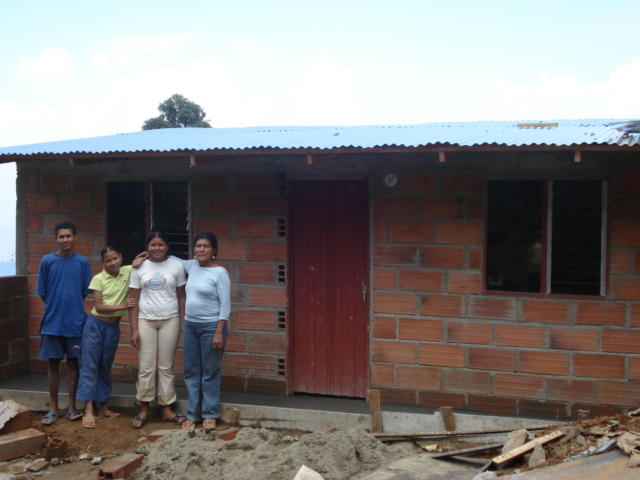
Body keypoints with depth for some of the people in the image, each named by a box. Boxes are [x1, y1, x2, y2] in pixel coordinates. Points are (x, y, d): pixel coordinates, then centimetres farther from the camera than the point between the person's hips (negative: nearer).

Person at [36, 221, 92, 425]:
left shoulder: (82, 262, -1)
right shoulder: (47, 261, -2)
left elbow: (85, 291, 4)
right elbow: (42, 292, 3)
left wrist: (73, 307, -1)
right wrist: (54, 307, 1)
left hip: (76, 321, 0)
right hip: (52, 321, 0)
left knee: (73, 362, 8)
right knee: (53, 363, 8)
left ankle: (72, 406, 18)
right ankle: (53, 407, 19)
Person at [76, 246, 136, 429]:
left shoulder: (128, 271, 0)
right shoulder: (98, 279, -7)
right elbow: (99, 306, -11)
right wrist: (122, 306, -17)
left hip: (113, 327, 3)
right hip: (95, 324, -3)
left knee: (105, 367, 13)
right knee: (89, 365, -4)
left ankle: (103, 408, 20)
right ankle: (88, 411, -4)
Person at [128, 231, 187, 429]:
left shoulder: (176, 266, -1)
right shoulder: (139, 268, 0)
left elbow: (181, 296, 3)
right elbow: (134, 301, 0)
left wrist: (183, 324, -1)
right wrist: (134, 330, -4)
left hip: (170, 321, 0)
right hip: (145, 321, 0)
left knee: (166, 366, 7)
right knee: (146, 367, 3)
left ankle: (166, 408, 17)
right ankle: (144, 409, 16)